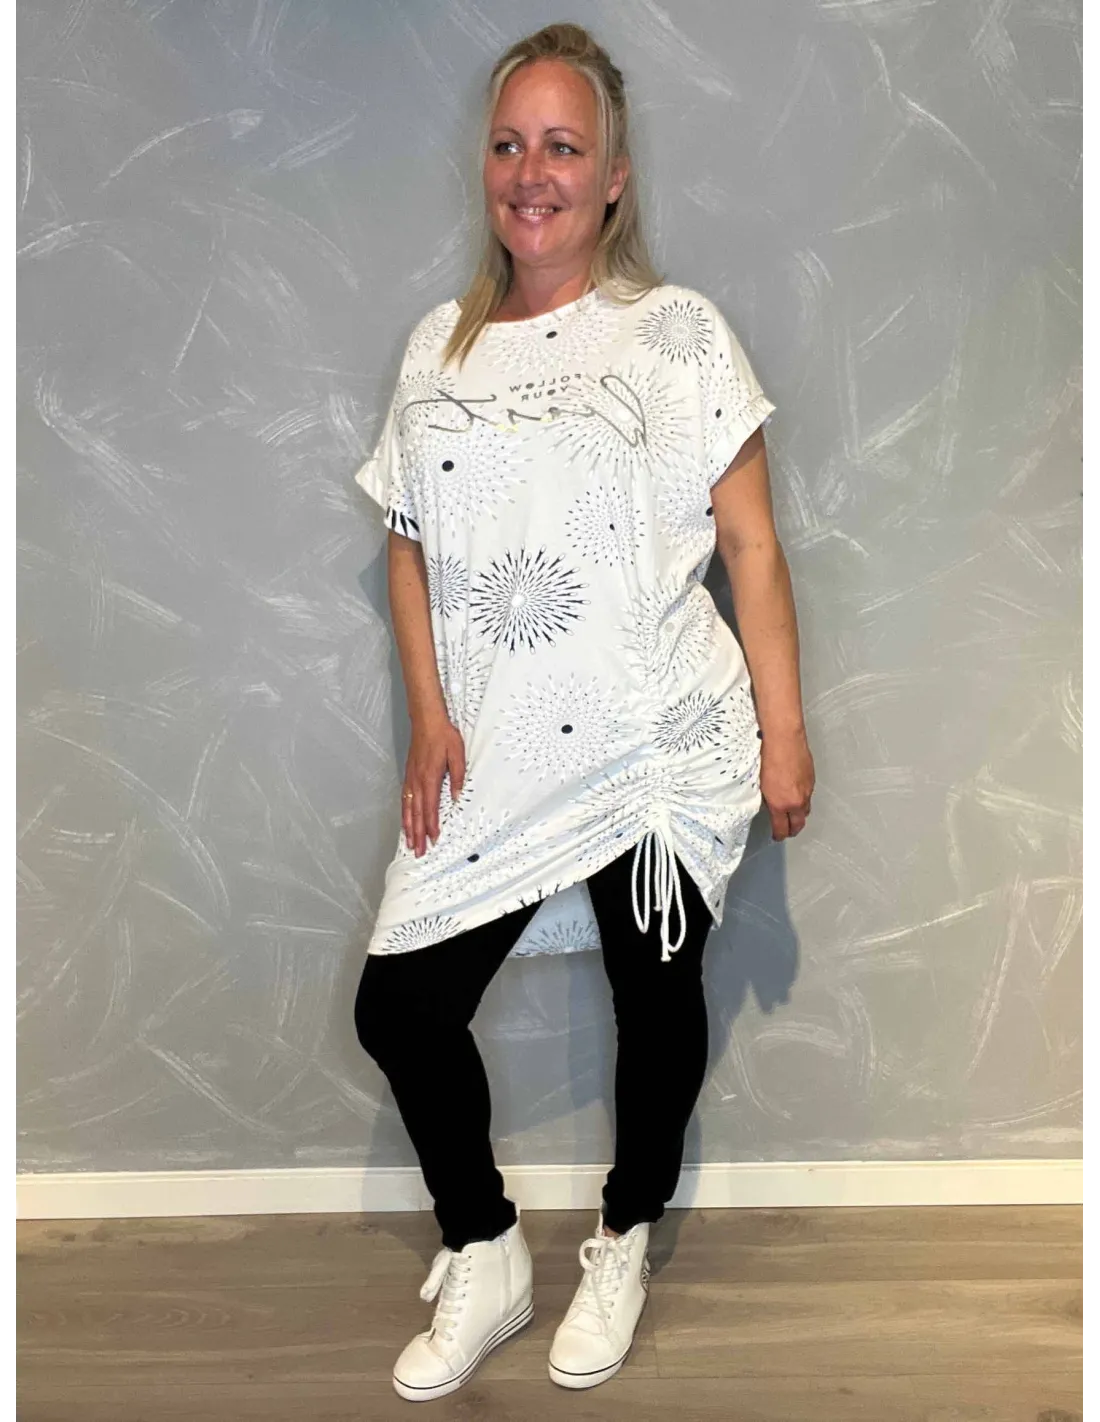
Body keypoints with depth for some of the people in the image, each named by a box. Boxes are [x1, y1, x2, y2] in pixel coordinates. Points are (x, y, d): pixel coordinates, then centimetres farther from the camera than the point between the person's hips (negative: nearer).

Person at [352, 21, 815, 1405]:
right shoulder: (437, 345, 9)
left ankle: (624, 1242, 38)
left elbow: (751, 547, -4)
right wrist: (431, 714, -1)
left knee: (655, 1000, 11)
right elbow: (409, 547, 10)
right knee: (398, 1006, 0)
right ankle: (485, 1261, 24)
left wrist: (784, 730, -8)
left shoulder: (678, 330, -2)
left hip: (662, 755, -3)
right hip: (494, 759, 3)